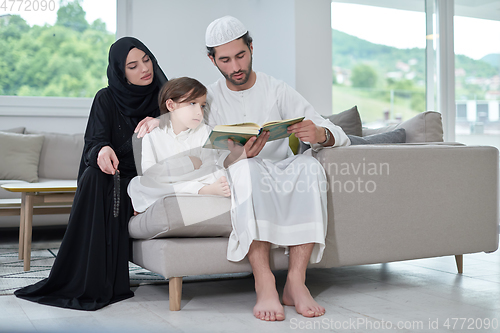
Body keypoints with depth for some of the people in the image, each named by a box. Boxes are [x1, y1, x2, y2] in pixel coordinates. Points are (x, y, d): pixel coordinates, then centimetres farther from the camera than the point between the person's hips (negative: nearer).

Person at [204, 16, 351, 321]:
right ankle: (264, 283, -40)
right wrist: (239, 155, -26)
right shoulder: (209, 100, 7)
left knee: (310, 166, -32)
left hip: (283, 176, 1)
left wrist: (319, 134, -26)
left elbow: (340, 137, -1)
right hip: (239, 182, -1)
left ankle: (296, 281, -34)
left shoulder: (277, 91, 6)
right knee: (246, 168, -35)